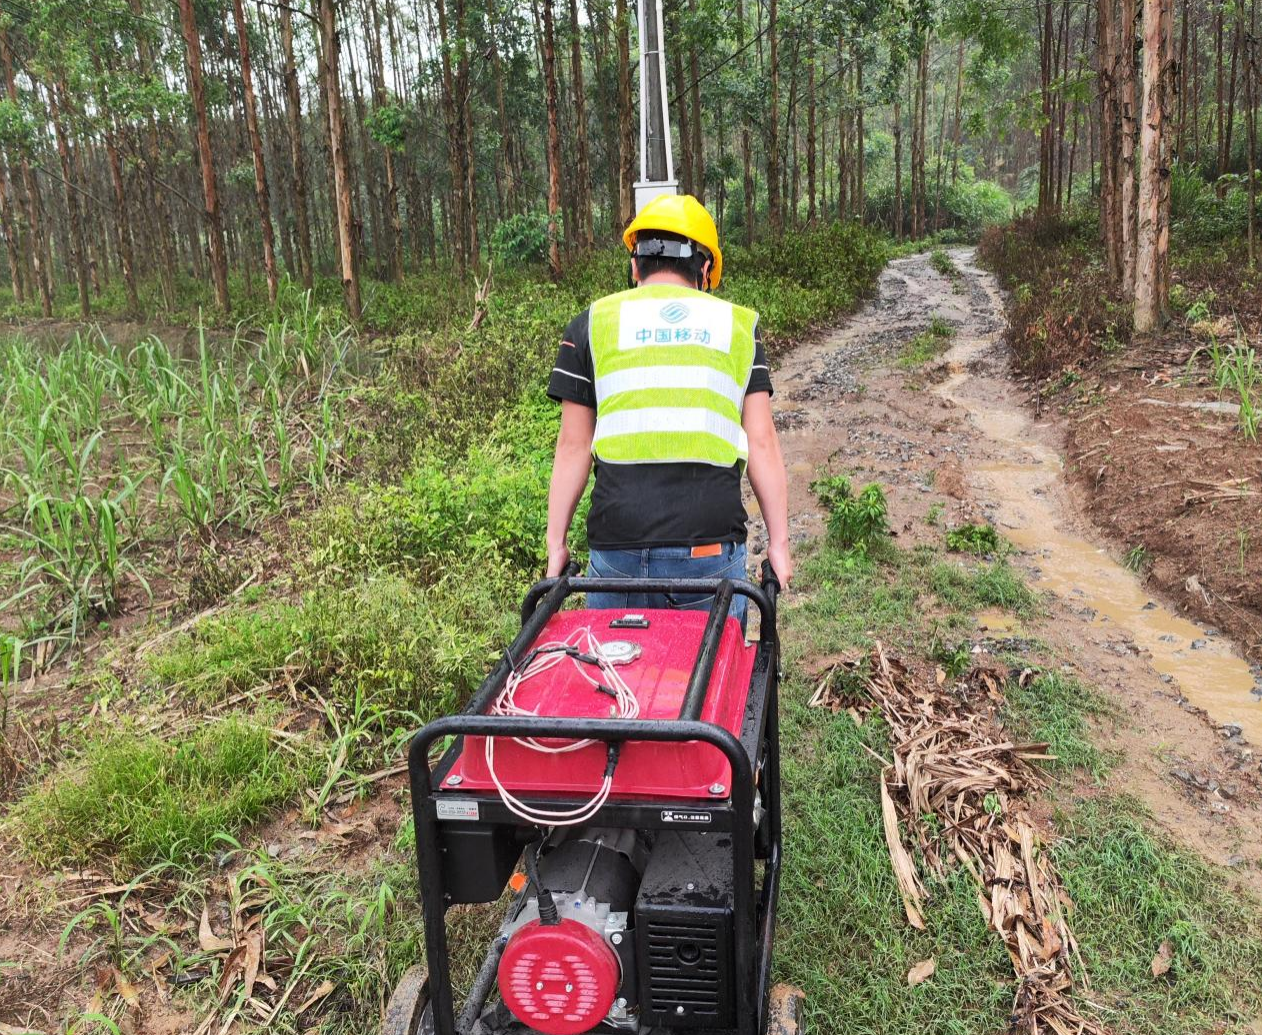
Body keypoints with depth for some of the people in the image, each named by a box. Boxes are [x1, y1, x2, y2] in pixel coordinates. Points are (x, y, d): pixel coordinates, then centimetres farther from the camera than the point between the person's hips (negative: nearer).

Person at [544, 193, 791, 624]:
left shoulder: (593, 324, 8)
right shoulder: (738, 325, 10)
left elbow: (573, 446, 5)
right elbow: (761, 443, 5)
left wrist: (556, 541, 11)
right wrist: (778, 541, 9)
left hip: (617, 544, 0)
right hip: (712, 543, 1)